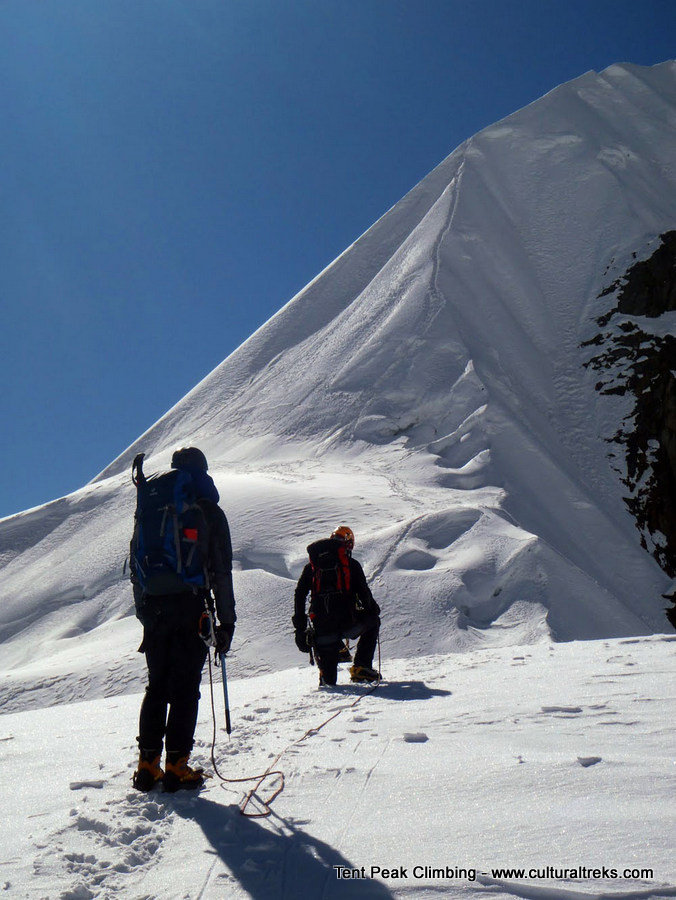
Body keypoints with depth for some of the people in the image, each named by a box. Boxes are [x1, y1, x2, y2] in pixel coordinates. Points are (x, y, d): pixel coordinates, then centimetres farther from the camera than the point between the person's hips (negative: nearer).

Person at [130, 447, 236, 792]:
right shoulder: (209, 512, -2)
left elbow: (136, 566, 13)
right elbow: (222, 571, -5)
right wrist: (226, 621, -2)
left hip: (154, 611, 4)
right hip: (190, 611, -4)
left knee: (156, 687, 13)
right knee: (185, 690, 1)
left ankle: (147, 764, 11)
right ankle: (176, 765, -1)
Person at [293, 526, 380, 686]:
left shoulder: (311, 566, 16)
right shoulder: (351, 564, 8)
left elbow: (299, 595, 10)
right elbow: (364, 594, 3)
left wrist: (300, 628, 12)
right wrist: (374, 611, 24)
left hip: (321, 627, 3)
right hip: (347, 622, -3)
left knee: (328, 680, 20)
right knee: (372, 621, 31)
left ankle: (327, 680, -14)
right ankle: (362, 668, 18)